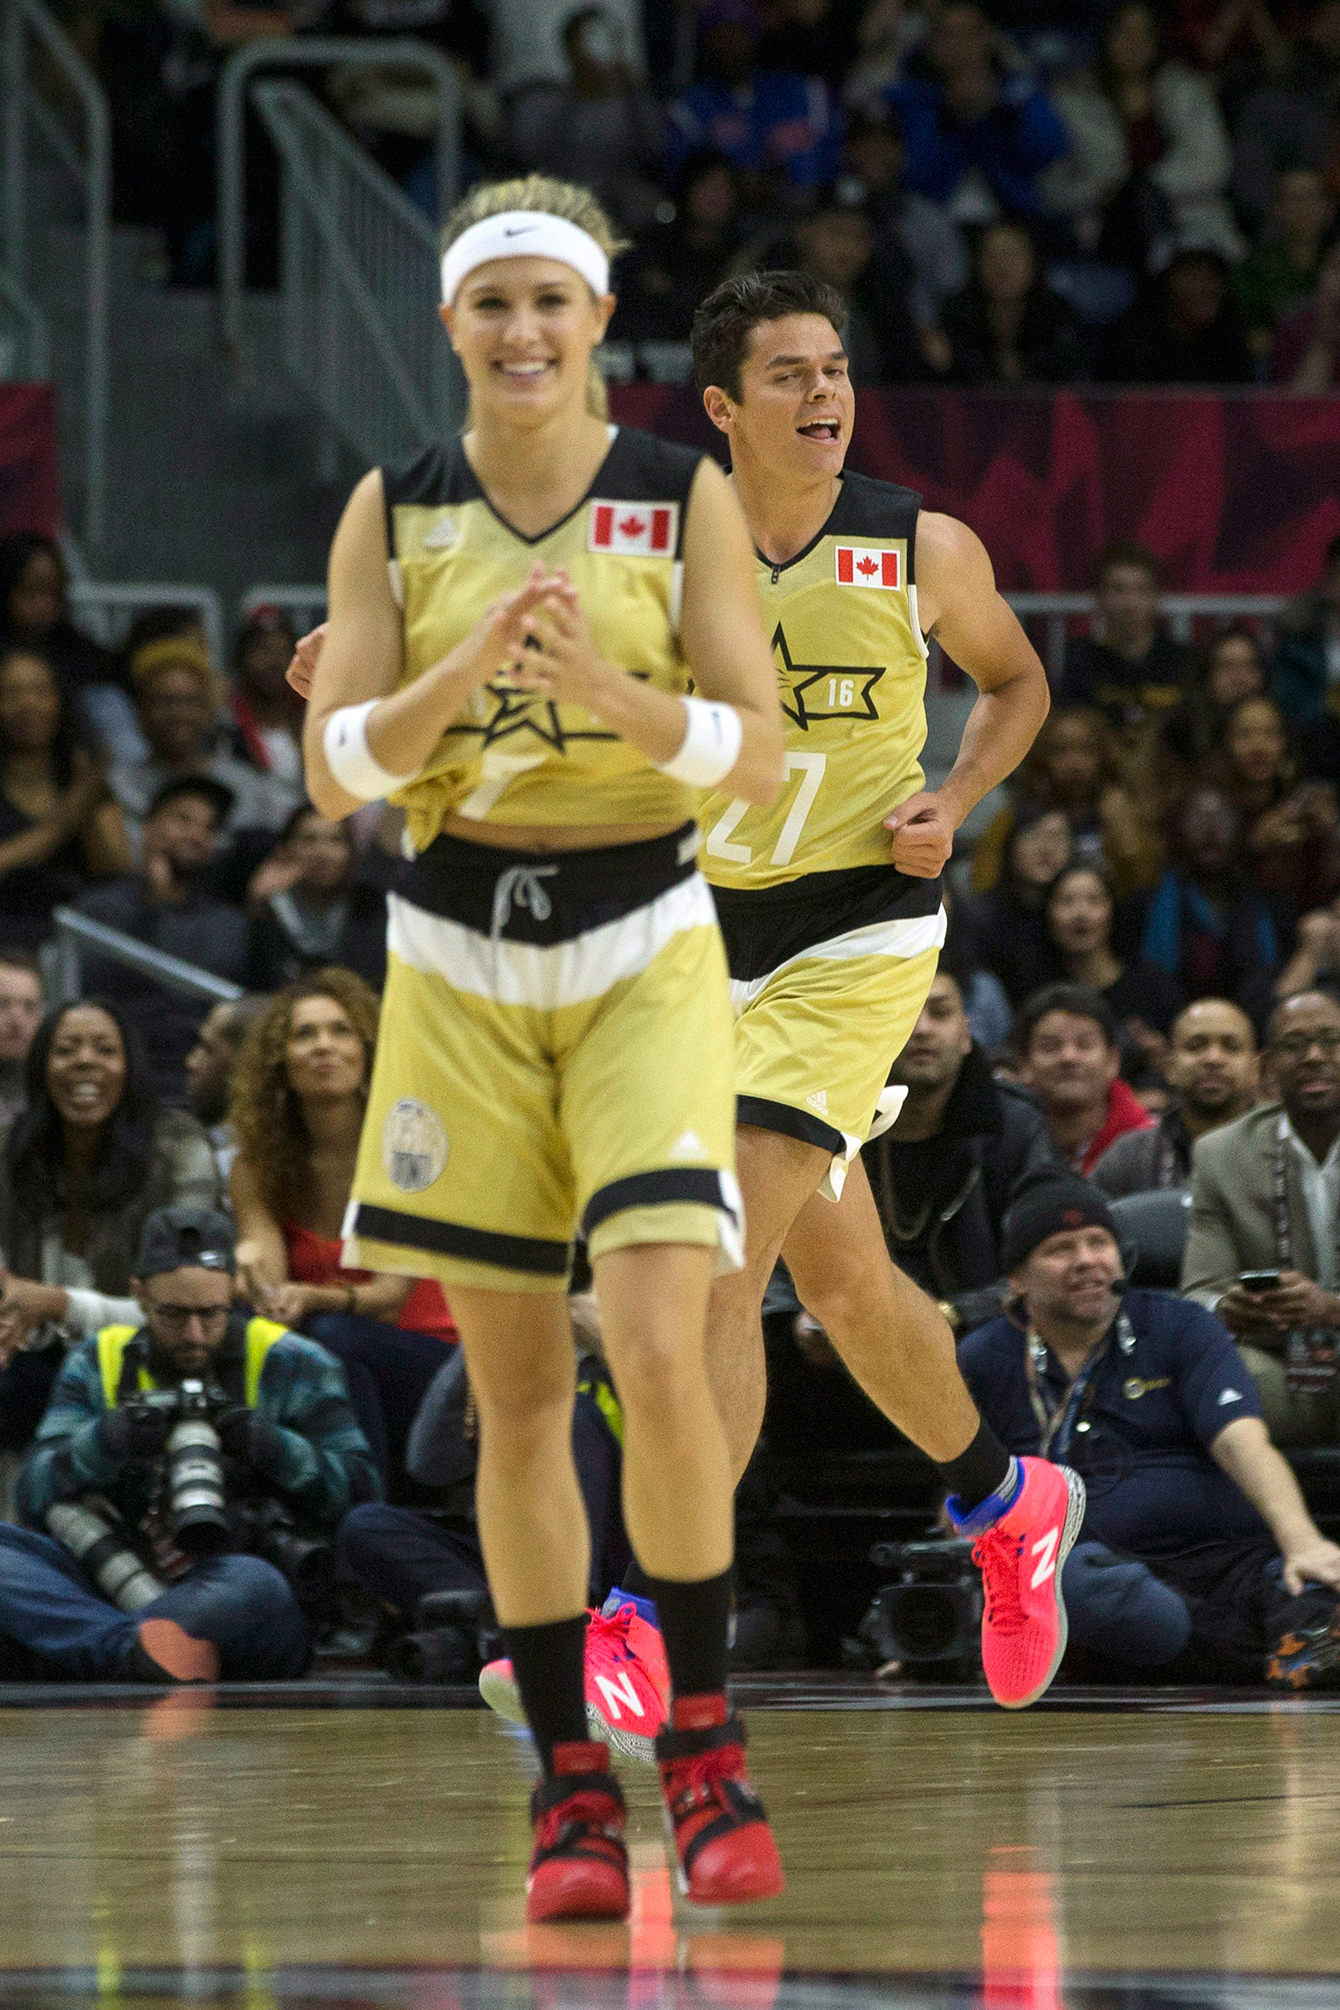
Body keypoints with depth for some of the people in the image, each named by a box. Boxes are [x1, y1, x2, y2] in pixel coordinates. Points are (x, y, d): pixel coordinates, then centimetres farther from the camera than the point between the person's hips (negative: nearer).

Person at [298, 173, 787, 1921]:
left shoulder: (685, 498, -2)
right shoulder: (393, 512, 2)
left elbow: (759, 752, -5)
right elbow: (334, 772, -2)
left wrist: (604, 683, -23)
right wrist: (463, 674, -20)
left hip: (644, 952, -2)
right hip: (459, 961, 2)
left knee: (659, 1353, -16)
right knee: (516, 1391, 3)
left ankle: (704, 1737, 0)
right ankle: (571, 1784, 10)